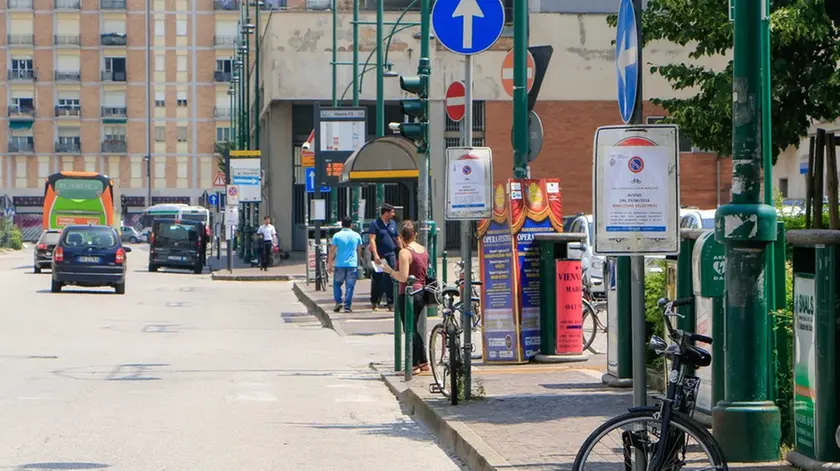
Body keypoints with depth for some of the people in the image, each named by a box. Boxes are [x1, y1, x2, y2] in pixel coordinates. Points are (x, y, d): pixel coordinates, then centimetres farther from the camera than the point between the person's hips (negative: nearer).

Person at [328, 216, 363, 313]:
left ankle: (338, 302, 1)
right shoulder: (356, 236, 5)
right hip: (352, 265, 1)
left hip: (339, 265, -1)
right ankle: (347, 306, -2)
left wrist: (329, 264, 2)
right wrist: (358, 262, 25)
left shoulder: (337, 236, -3)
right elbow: (359, 250, 13)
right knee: (350, 286, 3)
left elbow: (332, 251, -4)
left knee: (337, 284, 14)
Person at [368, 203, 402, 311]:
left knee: (391, 279, -2)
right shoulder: (375, 224, -5)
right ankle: (374, 302, 16)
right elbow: (372, 240, -12)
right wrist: (375, 255, -22)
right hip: (379, 256, -4)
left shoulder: (393, 224, 12)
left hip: (391, 255, 4)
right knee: (377, 279, 4)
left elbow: (398, 239, 19)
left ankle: (391, 302, 0)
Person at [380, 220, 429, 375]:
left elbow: (403, 277, -21)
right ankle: (423, 362, 22)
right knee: (413, 328, 19)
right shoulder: (423, 250, 8)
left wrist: (389, 270, -7)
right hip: (421, 292, 8)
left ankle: (414, 365, 4)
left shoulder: (405, 253, -16)